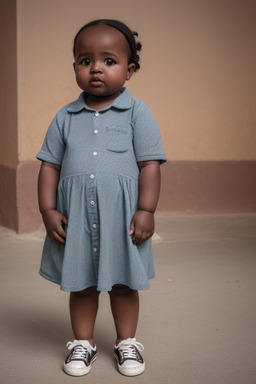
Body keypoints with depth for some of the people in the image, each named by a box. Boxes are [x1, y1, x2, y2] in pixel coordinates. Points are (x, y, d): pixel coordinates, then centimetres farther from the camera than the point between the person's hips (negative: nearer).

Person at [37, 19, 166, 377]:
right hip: (75, 218, 2)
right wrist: (48, 211, -2)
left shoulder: (137, 112, -2)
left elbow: (150, 164, -5)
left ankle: (127, 342, 31)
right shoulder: (65, 118, 5)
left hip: (122, 216, -2)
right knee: (80, 284, 14)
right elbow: (50, 165, 6)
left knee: (123, 284, 12)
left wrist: (146, 210, -11)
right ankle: (83, 342, 32)